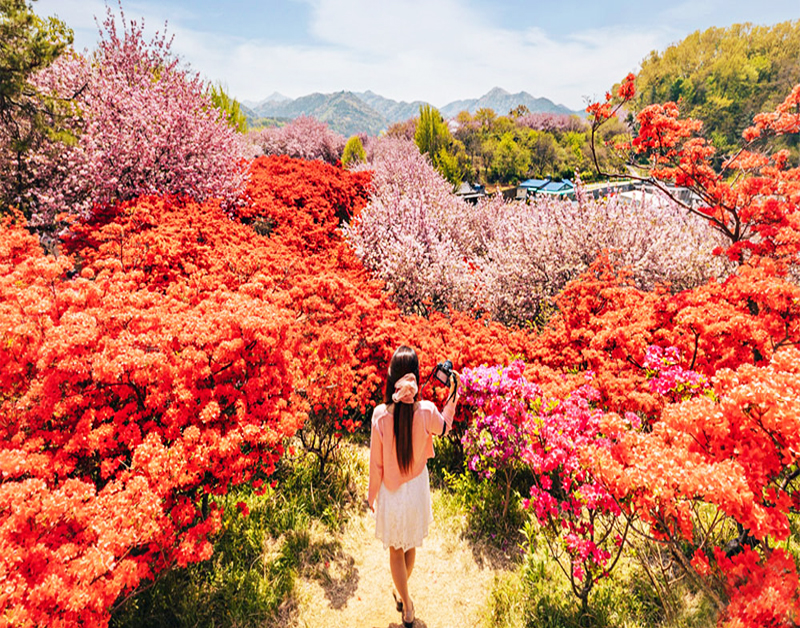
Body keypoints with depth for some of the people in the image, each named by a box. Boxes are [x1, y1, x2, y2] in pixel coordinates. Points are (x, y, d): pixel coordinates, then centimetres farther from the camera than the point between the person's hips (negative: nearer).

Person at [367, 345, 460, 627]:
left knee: (395, 549, 21)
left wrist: (372, 495, 3)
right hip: (417, 489, 2)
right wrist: (453, 392, 8)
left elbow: (376, 462, -14)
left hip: (391, 490, -2)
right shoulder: (426, 411, -24)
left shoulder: (380, 414, -26)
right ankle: (403, 592, 53)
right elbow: (444, 426, 2)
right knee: (411, 544, 28)